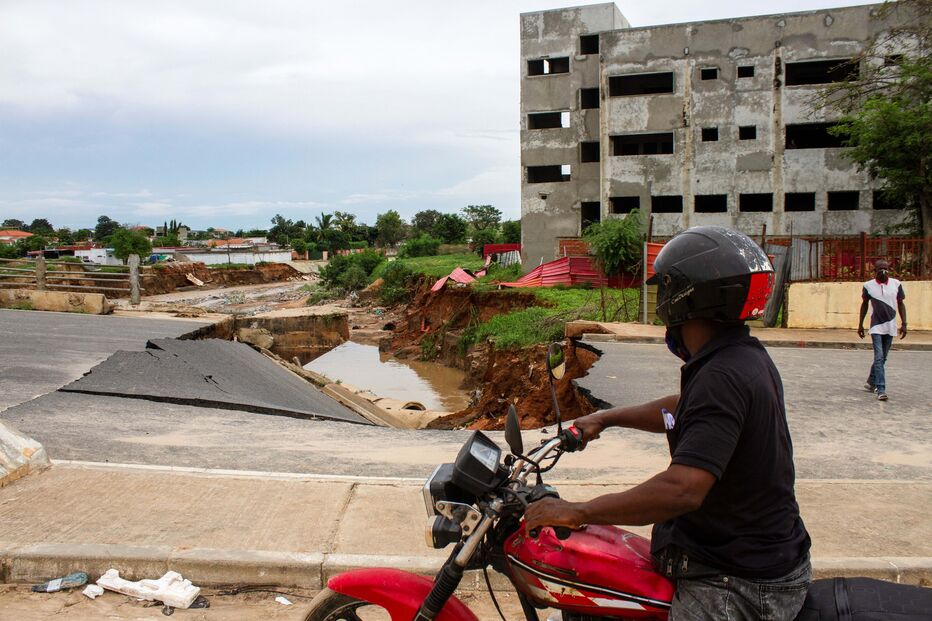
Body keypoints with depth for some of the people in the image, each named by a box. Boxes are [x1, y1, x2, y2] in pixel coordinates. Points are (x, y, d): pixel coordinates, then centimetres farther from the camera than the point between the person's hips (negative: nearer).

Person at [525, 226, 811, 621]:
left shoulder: (722, 376, -27)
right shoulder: (748, 356, 5)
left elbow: (683, 488, -37)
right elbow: (682, 411, 23)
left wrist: (578, 512, -30)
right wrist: (606, 418, 25)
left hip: (742, 588, -10)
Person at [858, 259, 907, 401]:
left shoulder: (896, 284, 0)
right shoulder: (868, 286, -4)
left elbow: (900, 304, 6)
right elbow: (864, 305, 6)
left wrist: (904, 323, 0)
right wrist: (860, 325, 7)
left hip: (890, 327, 3)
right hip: (876, 327, -3)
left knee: (882, 358, 13)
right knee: (879, 358, -11)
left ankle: (871, 382, 31)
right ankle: (881, 389, -13)